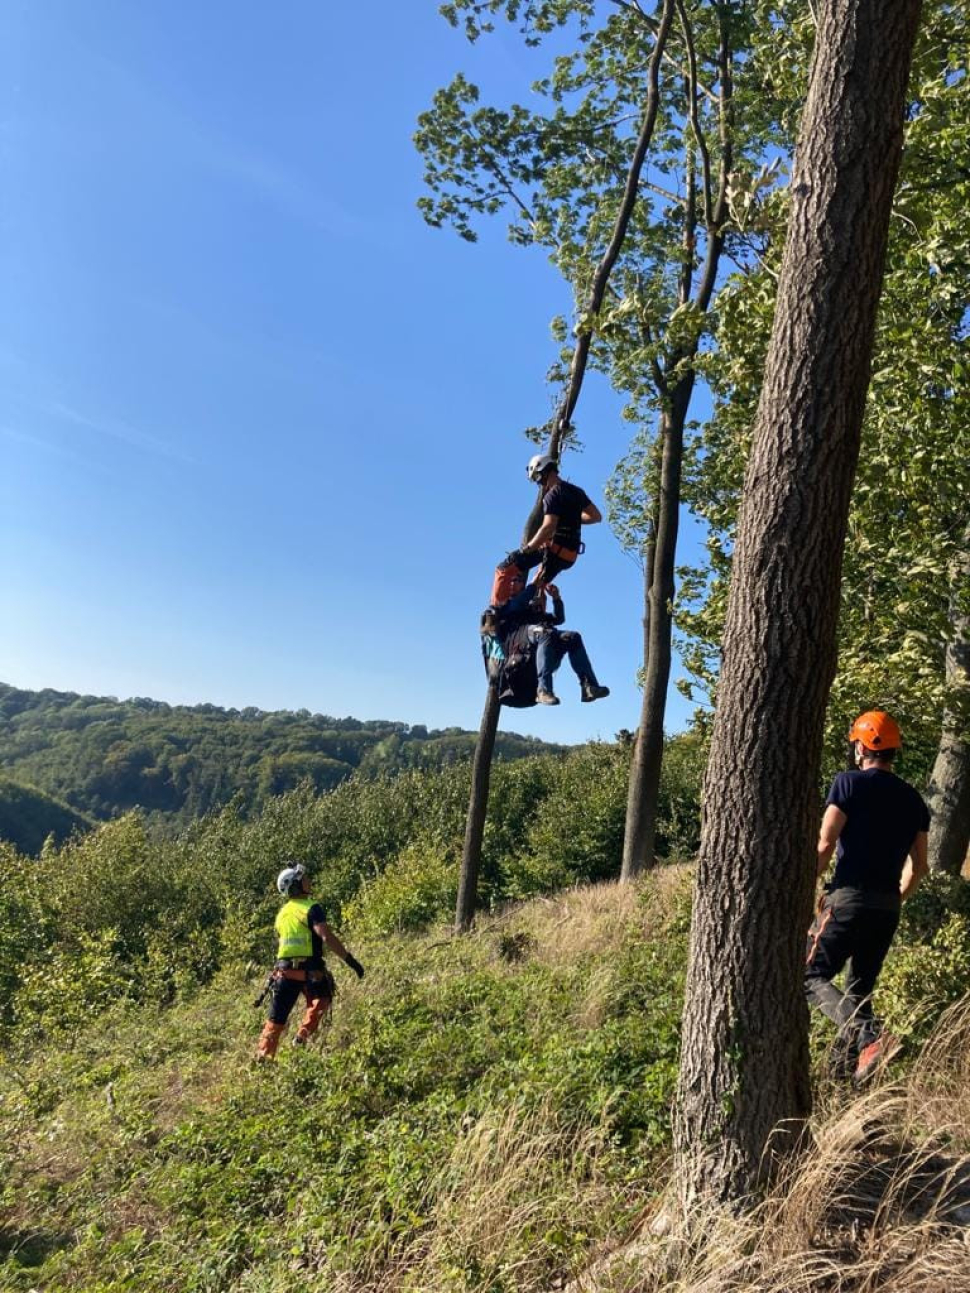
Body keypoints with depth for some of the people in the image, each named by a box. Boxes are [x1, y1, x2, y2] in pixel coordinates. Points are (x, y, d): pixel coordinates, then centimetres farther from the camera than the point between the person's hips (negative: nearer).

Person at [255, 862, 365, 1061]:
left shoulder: (282, 913, 13)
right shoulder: (311, 909, -10)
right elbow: (327, 936, -20)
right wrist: (350, 959, -19)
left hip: (284, 970, 6)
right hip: (309, 970, -6)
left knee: (275, 1019, 14)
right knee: (321, 999, 18)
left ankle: (263, 1056, 12)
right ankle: (304, 1035, 3)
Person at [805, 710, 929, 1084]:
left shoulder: (850, 782, -6)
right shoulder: (913, 798, 12)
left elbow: (824, 845, -12)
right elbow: (918, 867, 15)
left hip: (849, 899, -6)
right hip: (888, 907, 6)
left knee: (811, 976, -1)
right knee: (860, 987, 15)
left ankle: (868, 1035, -21)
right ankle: (845, 1065, 13)